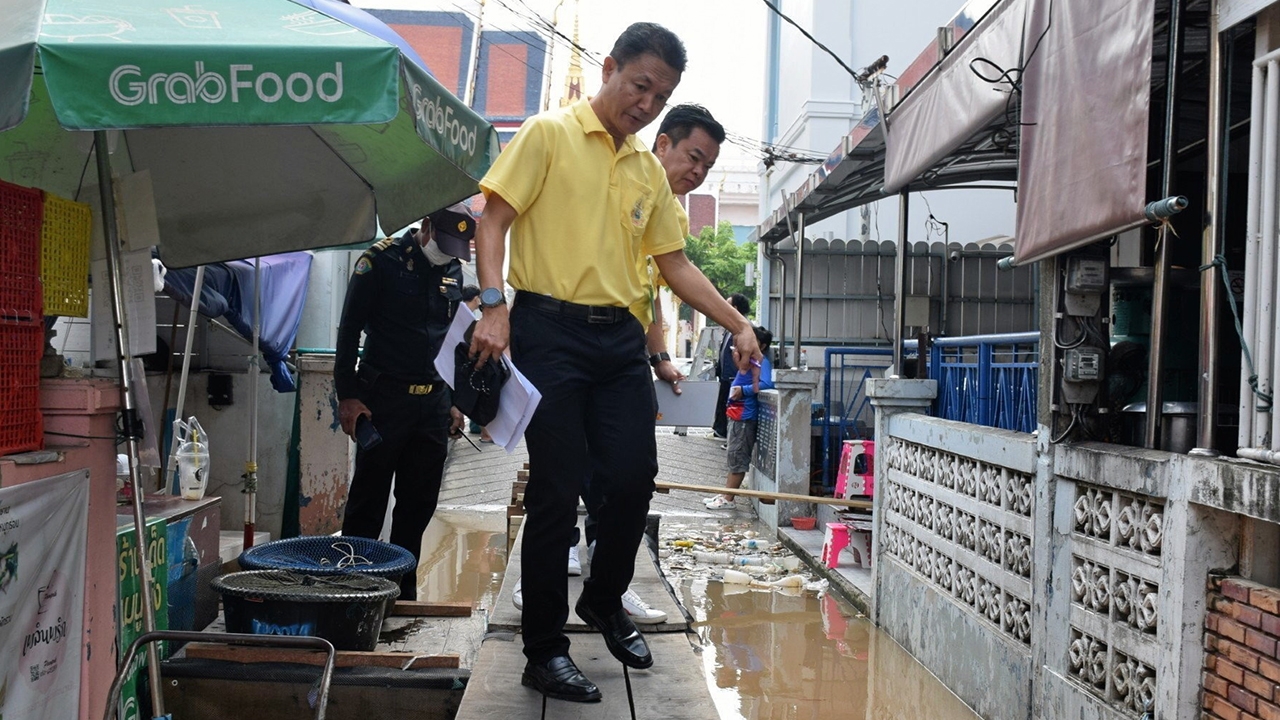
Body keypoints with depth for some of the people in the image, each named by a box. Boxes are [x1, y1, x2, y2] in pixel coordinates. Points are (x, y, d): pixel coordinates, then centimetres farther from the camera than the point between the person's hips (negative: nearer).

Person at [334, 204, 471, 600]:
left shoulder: (453, 272, 13)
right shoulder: (382, 259, -4)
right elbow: (350, 328, -5)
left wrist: (454, 401, 18)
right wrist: (347, 396, -10)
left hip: (433, 403, 6)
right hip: (384, 399, -5)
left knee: (419, 502, 8)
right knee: (368, 500, 0)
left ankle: (403, 590, 18)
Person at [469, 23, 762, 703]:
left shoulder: (650, 172, 16)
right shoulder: (549, 134, -1)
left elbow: (675, 264, 20)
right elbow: (493, 220, -6)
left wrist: (738, 324, 12)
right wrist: (493, 305, -19)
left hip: (620, 339, 6)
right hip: (549, 331, -5)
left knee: (634, 480, 3)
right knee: (557, 493, -4)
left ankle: (604, 603, 31)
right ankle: (544, 653, 9)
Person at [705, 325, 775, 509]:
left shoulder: (762, 362, -13)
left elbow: (766, 384, -29)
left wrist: (743, 390, -29)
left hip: (746, 416, -10)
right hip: (737, 413, 10)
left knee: (738, 457, -3)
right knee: (734, 456, 16)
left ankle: (728, 499, 2)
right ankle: (725, 494, 24)